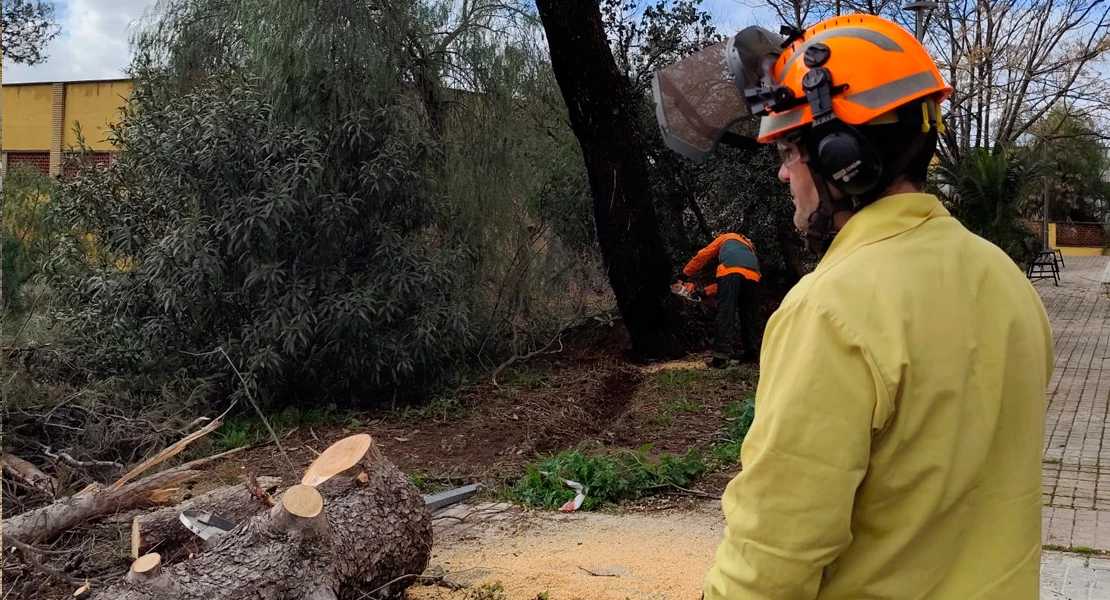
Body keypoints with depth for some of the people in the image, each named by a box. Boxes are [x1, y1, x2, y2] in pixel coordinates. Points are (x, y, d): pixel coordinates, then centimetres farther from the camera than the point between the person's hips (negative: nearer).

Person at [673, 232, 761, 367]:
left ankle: (721, 356, -20)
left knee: (726, 313, -11)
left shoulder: (726, 238, 38)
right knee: (748, 314, 19)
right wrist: (705, 291, 34)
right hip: (752, 273, 5)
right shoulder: (748, 248, 45)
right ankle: (752, 353, 19)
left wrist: (684, 274, 35)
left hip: (731, 269, -5)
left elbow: (704, 254, 28)